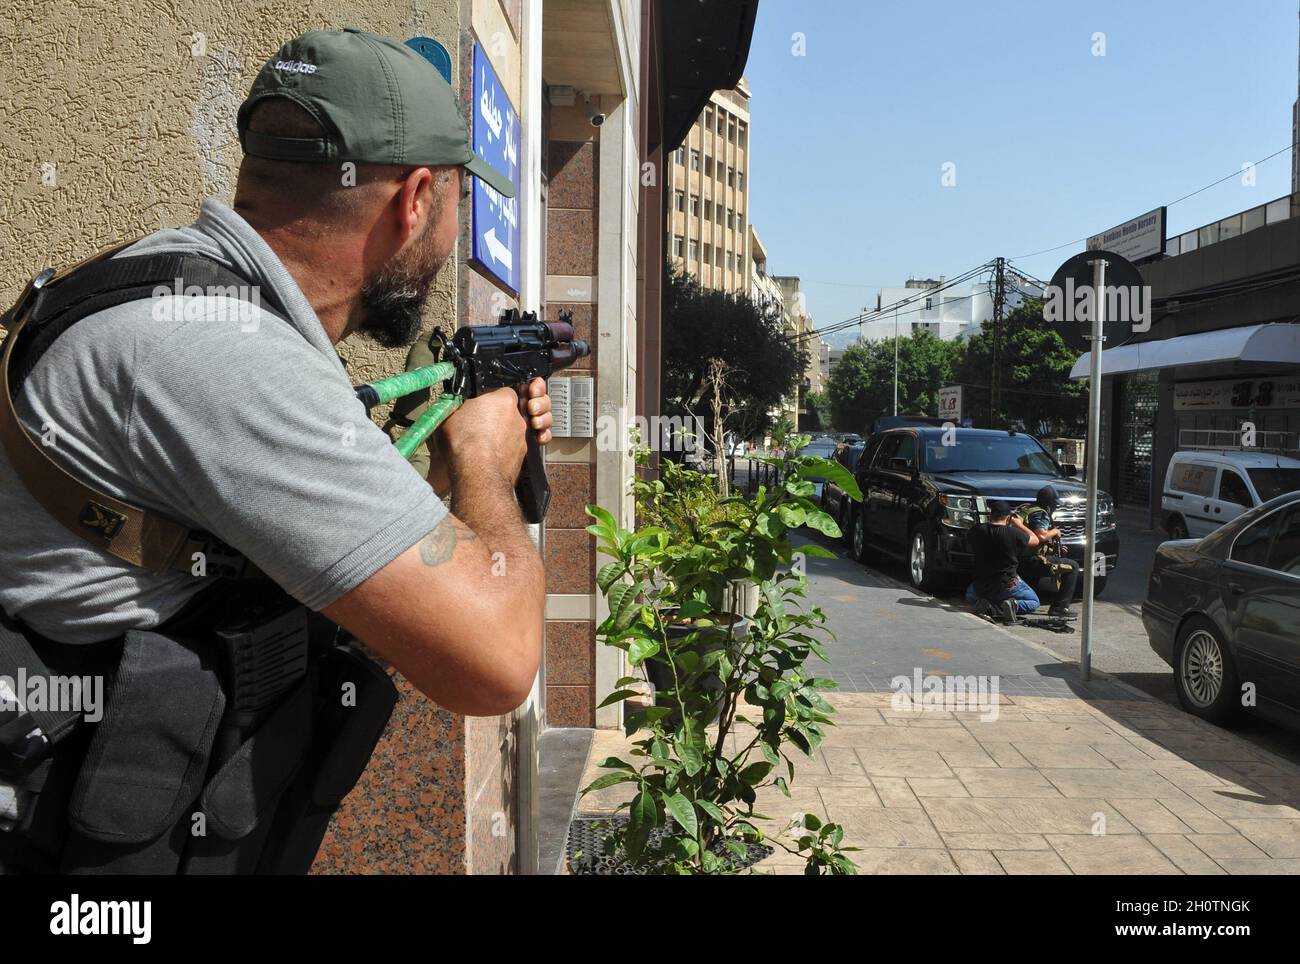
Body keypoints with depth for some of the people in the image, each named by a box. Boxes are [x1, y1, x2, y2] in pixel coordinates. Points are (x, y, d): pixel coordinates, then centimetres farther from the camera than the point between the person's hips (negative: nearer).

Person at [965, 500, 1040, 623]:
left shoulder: (976, 531, -11)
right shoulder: (1013, 533, -19)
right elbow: (1035, 540, -1)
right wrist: (1019, 525, 11)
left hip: (981, 584, 3)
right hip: (1007, 585, -3)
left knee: (970, 595, 36)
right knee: (1034, 602, 21)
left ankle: (988, 606, 2)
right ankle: (1012, 606, -10)